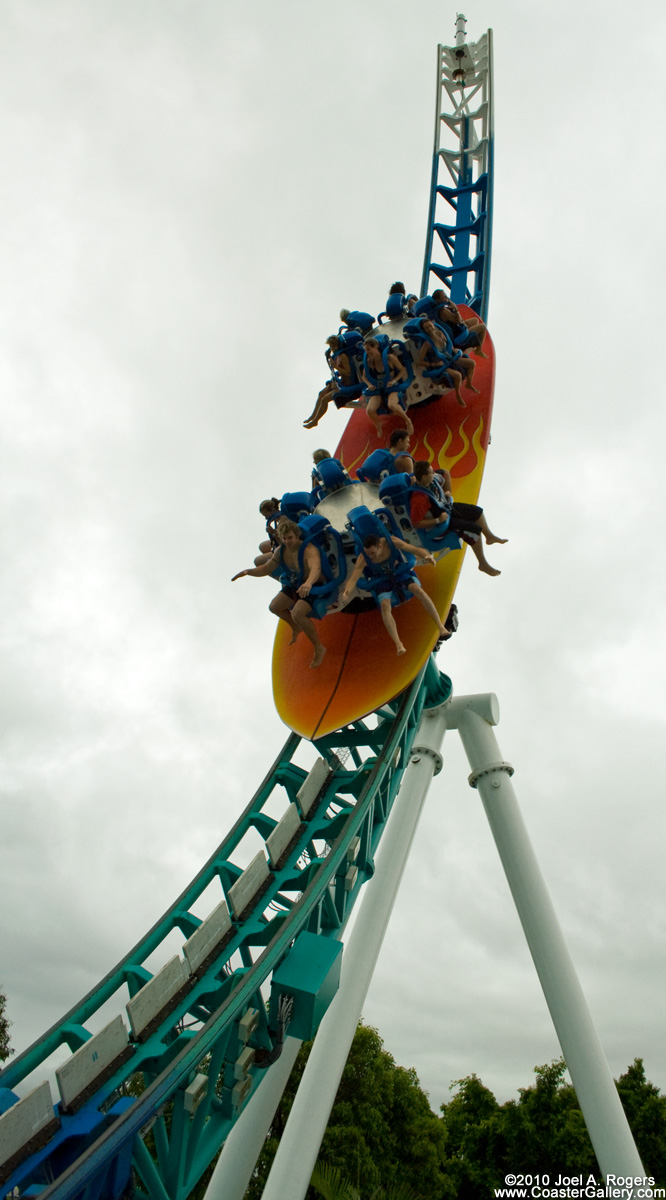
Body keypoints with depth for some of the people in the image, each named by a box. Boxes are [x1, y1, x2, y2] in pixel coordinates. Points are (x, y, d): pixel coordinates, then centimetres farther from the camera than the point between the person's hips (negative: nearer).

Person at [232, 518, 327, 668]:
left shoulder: (309, 550, -32)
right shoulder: (280, 551, -6)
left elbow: (315, 569, -51)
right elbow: (266, 568, 5)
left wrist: (308, 583, -72)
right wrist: (248, 571, -12)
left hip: (315, 587, -8)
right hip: (295, 585, 8)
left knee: (297, 614, -28)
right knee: (274, 606, 6)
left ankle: (319, 648, -12)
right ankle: (296, 628, 34)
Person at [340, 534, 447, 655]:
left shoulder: (392, 542, -27)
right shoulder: (362, 559, -27)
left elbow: (414, 549, -24)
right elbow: (353, 579, -29)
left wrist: (427, 556, -44)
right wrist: (346, 592, -50)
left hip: (400, 571, 0)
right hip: (383, 580, 0)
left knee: (418, 589, -26)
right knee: (384, 605, -27)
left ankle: (441, 626, -17)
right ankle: (398, 645, -32)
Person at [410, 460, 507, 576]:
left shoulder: (430, 482, -12)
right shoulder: (418, 499, -38)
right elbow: (416, 523, -34)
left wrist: (446, 495, -2)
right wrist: (438, 520, -30)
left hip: (447, 508, 9)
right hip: (441, 524, -9)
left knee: (476, 511, 18)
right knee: (475, 530, -13)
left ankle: (489, 536, 46)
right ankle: (483, 564, 5)